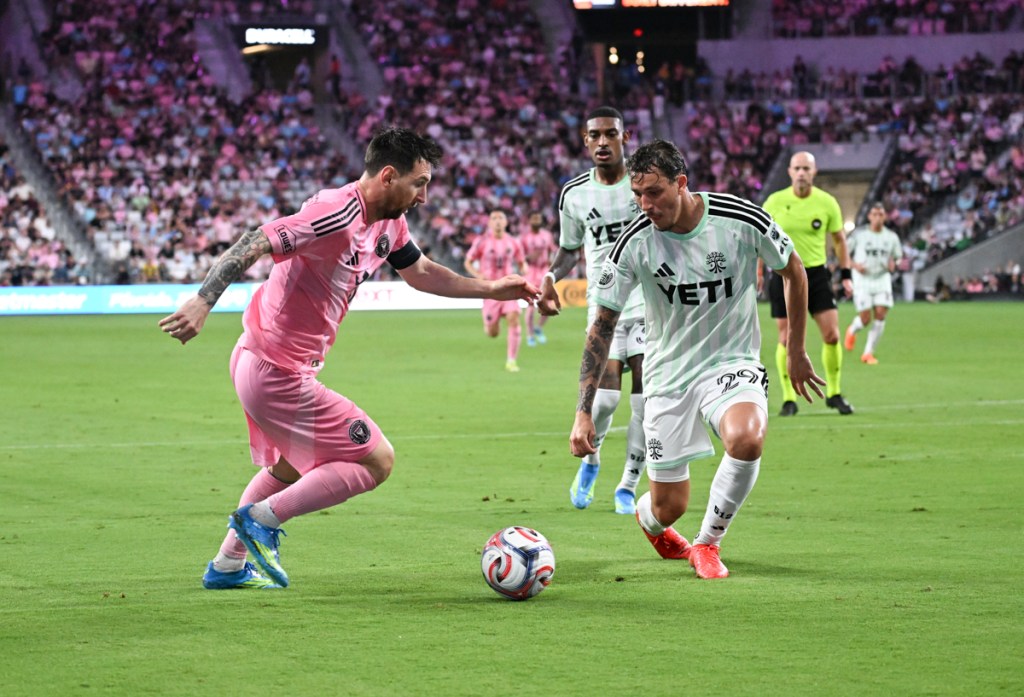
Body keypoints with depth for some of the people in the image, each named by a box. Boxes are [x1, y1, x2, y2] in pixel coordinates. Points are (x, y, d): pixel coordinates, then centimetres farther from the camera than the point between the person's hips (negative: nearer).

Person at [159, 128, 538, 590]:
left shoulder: (389, 223, 6)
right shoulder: (337, 217, -25)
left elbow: (419, 272, 25)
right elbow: (254, 244, -31)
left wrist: (491, 289, 22)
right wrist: (203, 302, -40)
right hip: (278, 374, -11)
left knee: (289, 469, 32)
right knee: (377, 461, -4)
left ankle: (227, 566, 41)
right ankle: (263, 518, -1)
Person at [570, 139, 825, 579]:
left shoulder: (741, 220, -16)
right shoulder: (634, 244, -14)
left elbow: (793, 271, 4)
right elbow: (602, 326, -6)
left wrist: (796, 353, 10)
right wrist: (583, 414, -10)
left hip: (733, 362, -1)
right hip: (668, 374, 1)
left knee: (746, 439, -34)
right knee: (668, 507, 1)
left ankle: (707, 544, -6)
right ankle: (648, 519, 44)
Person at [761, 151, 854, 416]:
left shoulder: (827, 202, -3)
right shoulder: (775, 202, -4)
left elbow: (839, 239, 8)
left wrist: (846, 275, 4)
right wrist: (759, 269, 9)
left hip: (817, 273, 1)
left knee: (832, 336, -5)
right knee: (787, 339, -1)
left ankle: (834, 394, 11)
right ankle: (789, 399, 9)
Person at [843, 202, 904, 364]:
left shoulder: (891, 237, 3)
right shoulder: (859, 234, -4)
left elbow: (898, 256, 15)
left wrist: (893, 263, -8)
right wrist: (854, 265, -15)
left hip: (882, 279, 2)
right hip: (862, 279, -2)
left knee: (881, 315, -11)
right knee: (865, 319, -8)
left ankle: (868, 353, 0)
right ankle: (852, 331, 31)